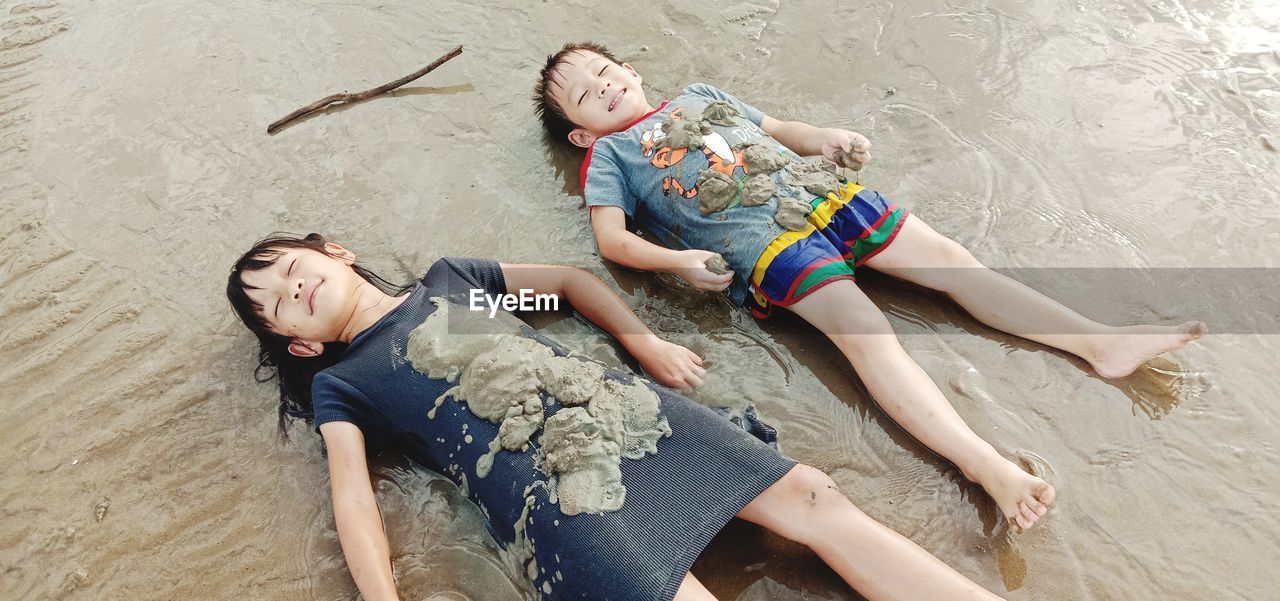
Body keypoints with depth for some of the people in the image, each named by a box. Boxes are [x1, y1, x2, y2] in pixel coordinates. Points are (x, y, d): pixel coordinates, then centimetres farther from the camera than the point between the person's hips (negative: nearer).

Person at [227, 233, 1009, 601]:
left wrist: (645, 343, 16)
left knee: (810, 496, -10)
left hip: (616, 408, 4)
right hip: (539, 480, -4)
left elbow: (568, 279, 29)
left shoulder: (445, 277, 24)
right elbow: (352, 492, 2)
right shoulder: (338, 383, 17)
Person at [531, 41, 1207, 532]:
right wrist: (678, 260, -19)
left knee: (949, 256, -2)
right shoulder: (608, 154, 12)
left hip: (820, 189, 6)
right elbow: (611, 239, -1)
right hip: (764, 239, -6)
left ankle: (1102, 342, 3)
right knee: (863, 327, -27)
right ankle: (986, 464, -36)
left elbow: (777, 128, 31)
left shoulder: (696, 94, 28)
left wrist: (825, 138, 10)